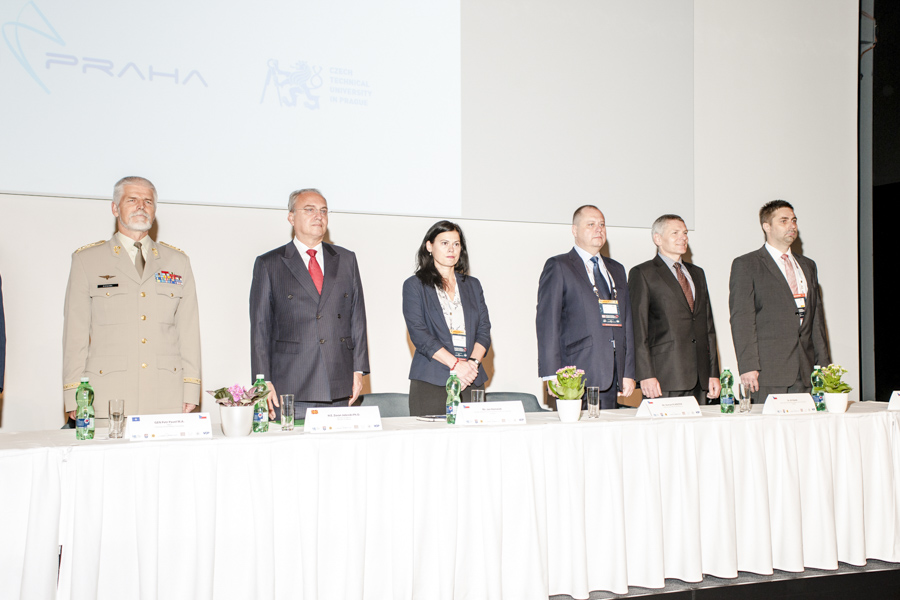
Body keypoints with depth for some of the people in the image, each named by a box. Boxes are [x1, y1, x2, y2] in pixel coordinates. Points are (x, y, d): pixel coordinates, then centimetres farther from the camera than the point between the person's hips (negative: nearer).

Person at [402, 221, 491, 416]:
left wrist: (473, 362, -8)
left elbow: (484, 330, 11)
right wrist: (455, 364, -15)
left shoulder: (472, 285, 19)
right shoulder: (414, 285, 6)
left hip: (471, 381, 3)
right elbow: (419, 334, -6)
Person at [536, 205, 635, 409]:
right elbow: (547, 323, -5)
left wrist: (628, 373, 12)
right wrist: (552, 375, -13)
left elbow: (627, 322, 19)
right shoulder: (558, 267, 3)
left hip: (611, 377, 6)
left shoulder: (617, 270, 21)